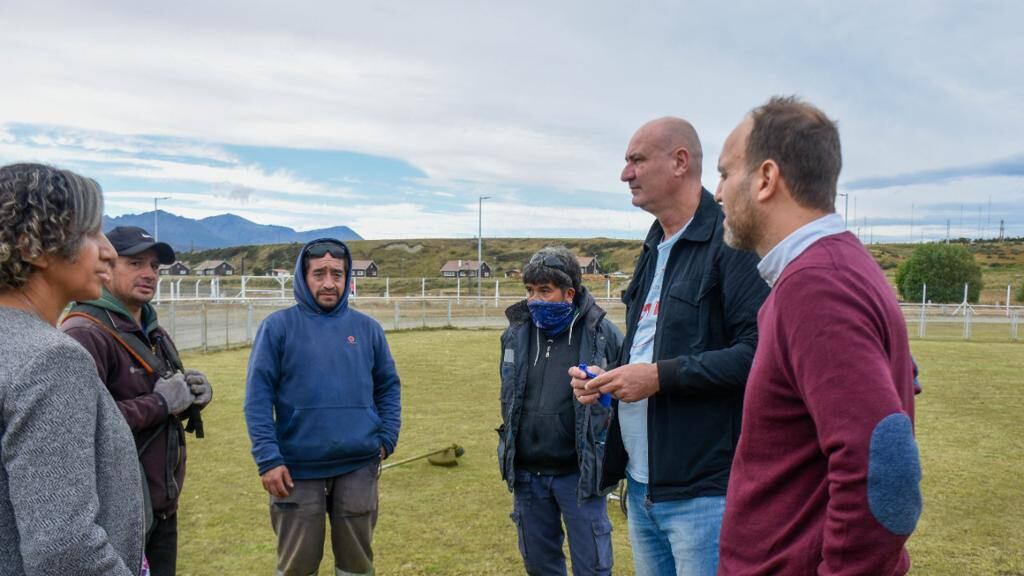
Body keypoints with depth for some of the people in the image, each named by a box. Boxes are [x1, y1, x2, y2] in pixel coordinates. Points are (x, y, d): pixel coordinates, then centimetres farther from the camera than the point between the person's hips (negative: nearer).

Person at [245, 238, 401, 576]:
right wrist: (268, 459, -14)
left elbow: (388, 387, 12)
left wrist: (386, 440, 0)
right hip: (297, 469, -2)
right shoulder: (278, 327, -4)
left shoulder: (368, 328, 5)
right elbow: (258, 396, -7)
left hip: (359, 467, 2)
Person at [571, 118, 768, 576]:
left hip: (703, 490, -8)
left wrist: (661, 376, -19)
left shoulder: (731, 240, -13)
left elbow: (758, 350, -21)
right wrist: (601, 378, 7)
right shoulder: (653, 249, 16)